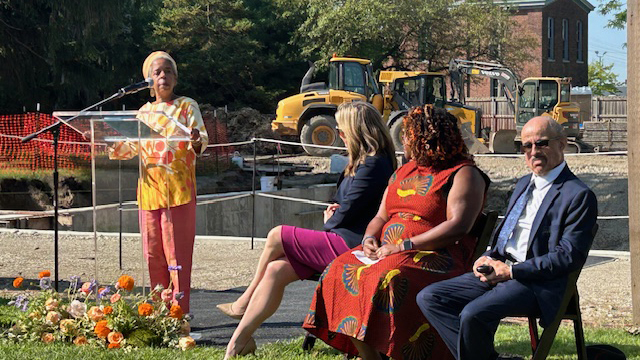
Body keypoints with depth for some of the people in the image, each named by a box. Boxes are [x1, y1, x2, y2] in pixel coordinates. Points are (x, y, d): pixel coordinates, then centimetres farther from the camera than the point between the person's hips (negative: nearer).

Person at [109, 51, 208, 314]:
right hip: (149, 191, 5)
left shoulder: (187, 106, 2)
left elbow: (201, 142, -7)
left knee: (177, 252, -8)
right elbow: (131, 147, 21)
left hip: (179, 190, -5)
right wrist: (112, 147, 3)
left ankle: (180, 311, -6)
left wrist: (196, 141, -30)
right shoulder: (144, 112, 15)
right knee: (153, 253, 7)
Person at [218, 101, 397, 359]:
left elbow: (345, 215, -15)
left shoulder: (372, 165, -16)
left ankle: (244, 304, 14)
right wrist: (335, 211, 5)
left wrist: (328, 222, 6)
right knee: (275, 270, -3)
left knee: (276, 237, -6)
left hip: (348, 245, -10)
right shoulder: (369, 161, 18)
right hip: (347, 242, 10)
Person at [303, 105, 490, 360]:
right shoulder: (403, 172, 23)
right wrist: (369, 238, 0)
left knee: (390, 278, -36)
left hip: (436, 258, -8)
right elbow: (381, 217, 25)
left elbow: (458, 226, -16)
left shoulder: (463, 174, -3)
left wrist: (403, 246, -20)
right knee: (342, 272, -16)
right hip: (387, 252, 8)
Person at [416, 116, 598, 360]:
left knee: (473, 313, -33)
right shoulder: (524, 184, 22)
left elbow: (570, 256, -14)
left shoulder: (579, 195, -6)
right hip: (498, 270, 9)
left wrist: (511, 271, -16)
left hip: (537, 283, -9)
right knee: (428, 298, -7)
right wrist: (487, 259, 5)